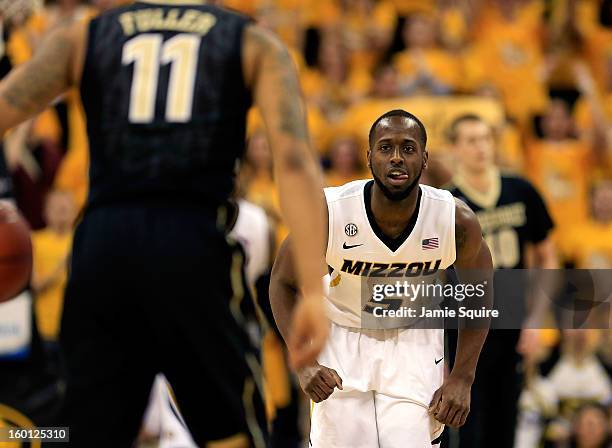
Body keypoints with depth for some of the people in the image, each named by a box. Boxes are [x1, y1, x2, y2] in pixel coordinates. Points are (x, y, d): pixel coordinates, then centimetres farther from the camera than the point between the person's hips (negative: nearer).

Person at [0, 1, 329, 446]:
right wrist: (313, 292, -6)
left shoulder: (83, 36, 17)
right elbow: (294, 160, -1)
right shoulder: (255, 45, 13)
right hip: (193, 245, -2)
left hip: (101, 246, 2)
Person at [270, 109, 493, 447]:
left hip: (414, 344, 1)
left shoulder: (456, 221, -21)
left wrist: (462, 378, -7)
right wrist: (304, 363, -21)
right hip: (342, 340, 0)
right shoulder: (328, 213, -25)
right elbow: (283, 283, -9)